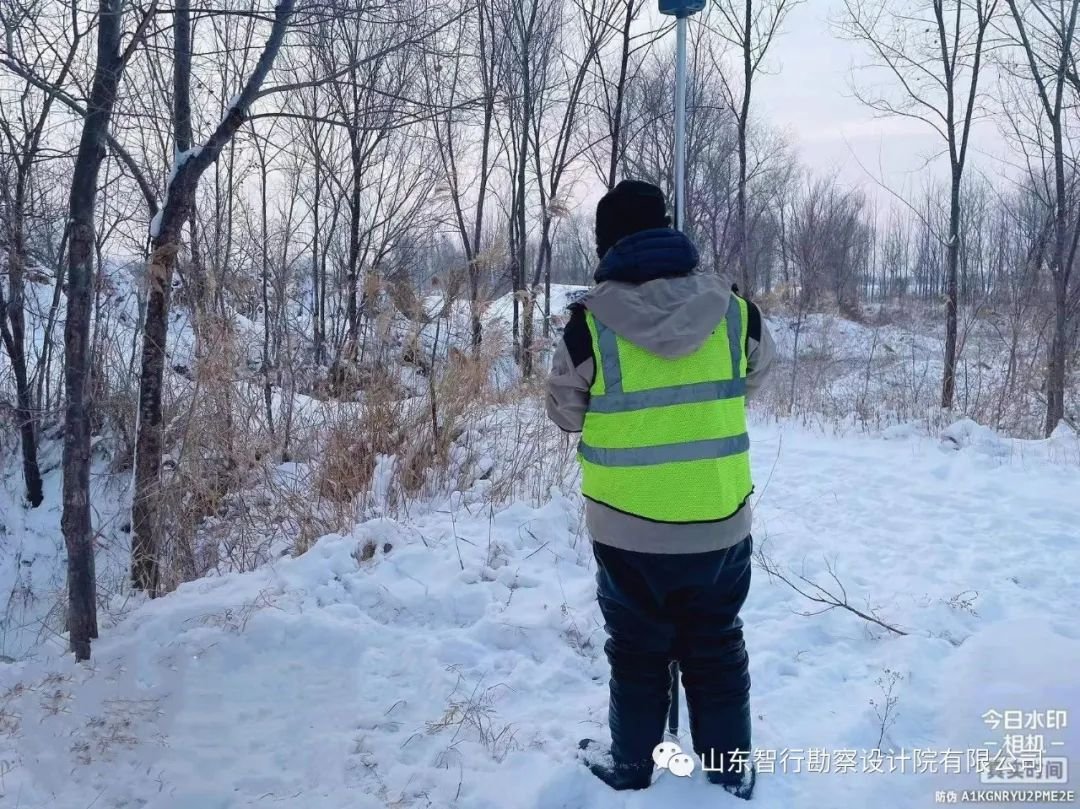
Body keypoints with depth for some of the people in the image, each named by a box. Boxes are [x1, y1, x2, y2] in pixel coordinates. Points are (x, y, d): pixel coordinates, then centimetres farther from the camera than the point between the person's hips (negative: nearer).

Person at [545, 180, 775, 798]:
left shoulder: (589, 326, -15)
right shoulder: (736, 312, -8)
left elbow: (566, 411, 1)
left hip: (629, 531, -2)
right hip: (722, 525, 2)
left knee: (638, 654, 18)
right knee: (718, 651, 20)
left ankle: (632, 769, 35)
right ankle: (732, 773, 35)